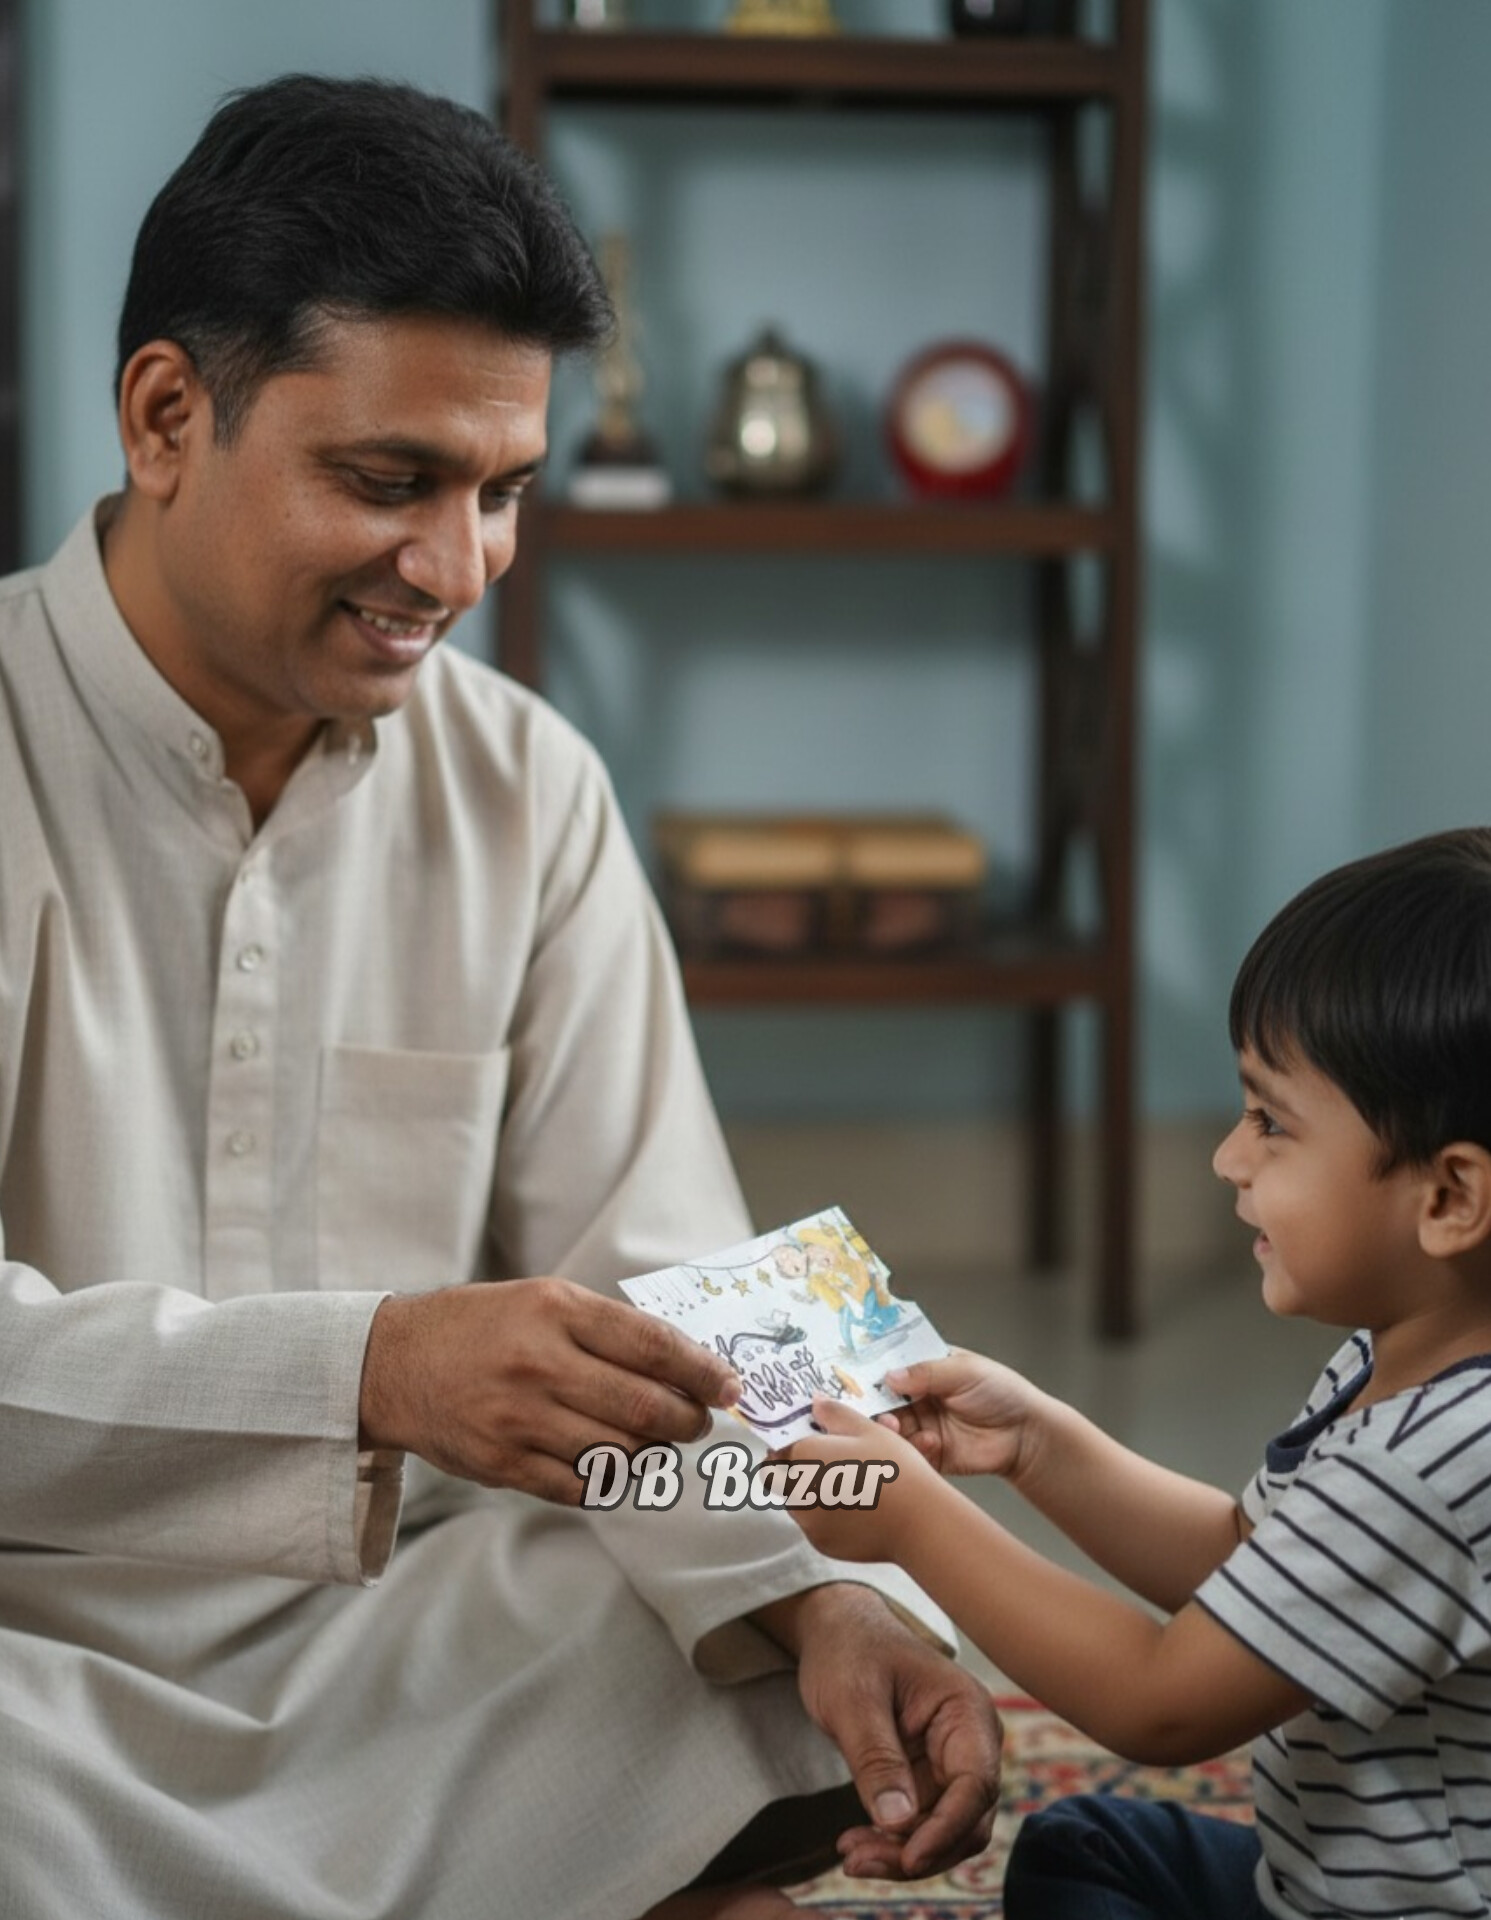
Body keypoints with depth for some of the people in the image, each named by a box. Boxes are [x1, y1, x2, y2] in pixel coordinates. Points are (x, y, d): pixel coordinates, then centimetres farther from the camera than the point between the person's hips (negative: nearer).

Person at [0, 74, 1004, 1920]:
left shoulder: (527, 791, 3)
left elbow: (652, 1297, 0)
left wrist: (823, 1591, -19)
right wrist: (365, 1367, -38)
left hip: (389, 1635, 4)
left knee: (857, 1681, -17)